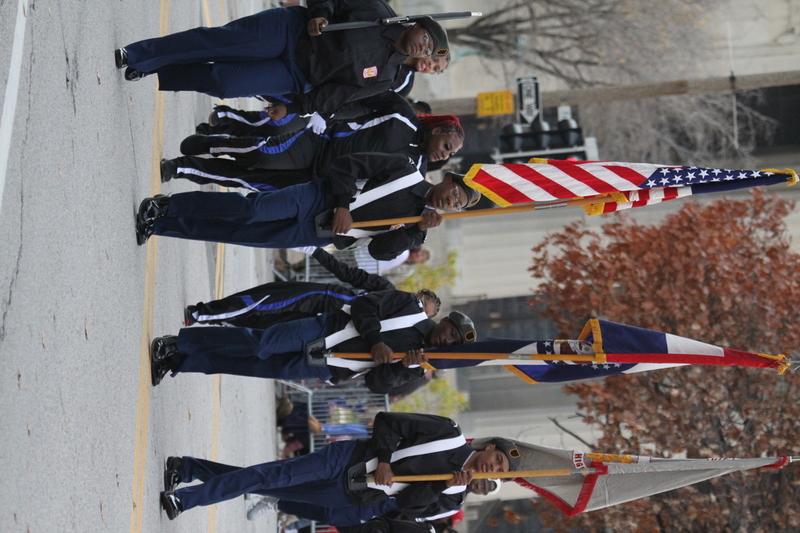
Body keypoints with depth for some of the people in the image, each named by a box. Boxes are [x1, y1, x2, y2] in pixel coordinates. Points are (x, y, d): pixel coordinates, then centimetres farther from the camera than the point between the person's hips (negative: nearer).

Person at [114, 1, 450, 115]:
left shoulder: (384, 78, -1)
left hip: (295, 78, 0)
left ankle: (153, 75, -1)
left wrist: (294, 109, -9)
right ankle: (134, 56, -12)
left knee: (220, 83, -18)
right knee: (216, 41, -19)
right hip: (289, 28, 0)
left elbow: (336, 95, -4)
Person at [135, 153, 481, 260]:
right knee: (253, 208, -26)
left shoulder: (416, 226, 10)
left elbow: (380, 251, -3)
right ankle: (165, 207, -13)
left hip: (319, 235, 2)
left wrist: (419, 230, -15)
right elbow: (345, 165, -1)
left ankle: (158, 225, -3)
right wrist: (343, 205, -16)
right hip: (319, 197, -2)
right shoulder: (406, 171, 1)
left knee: (240, 234, -8)